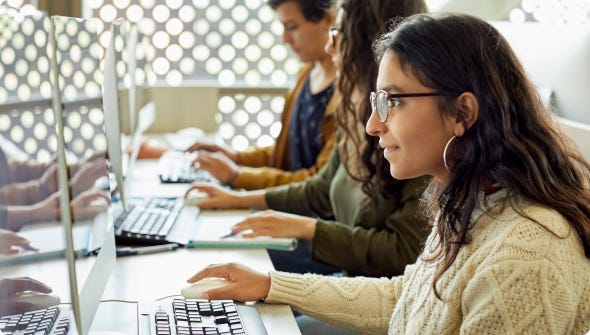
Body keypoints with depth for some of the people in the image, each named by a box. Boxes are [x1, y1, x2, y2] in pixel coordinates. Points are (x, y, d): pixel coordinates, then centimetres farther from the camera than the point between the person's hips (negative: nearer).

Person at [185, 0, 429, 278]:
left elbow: (406, 252, -24)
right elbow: (323, 189, 22)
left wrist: (305, 227, -20)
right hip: (350, 271, 8)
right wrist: (240, 199, 19)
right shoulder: (360, 118, 6)